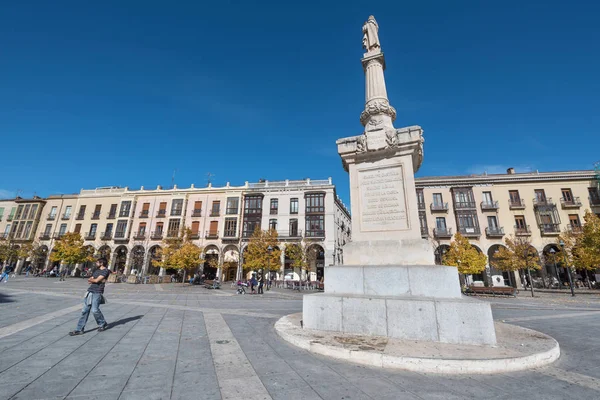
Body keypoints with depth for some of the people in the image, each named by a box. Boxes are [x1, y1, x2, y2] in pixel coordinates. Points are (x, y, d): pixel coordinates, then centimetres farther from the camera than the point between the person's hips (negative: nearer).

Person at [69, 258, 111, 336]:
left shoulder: (106, 271, -8)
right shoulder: (97, 271, 18)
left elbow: (96, 280, -13)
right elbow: (89, 280, 12)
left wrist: (91, 279, 6)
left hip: (97, 292, -7)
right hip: (90, 291, 7)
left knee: (94, 310, -8)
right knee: (85, 310, 4)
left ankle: (103, 324, 12)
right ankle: (79, 329, 9)